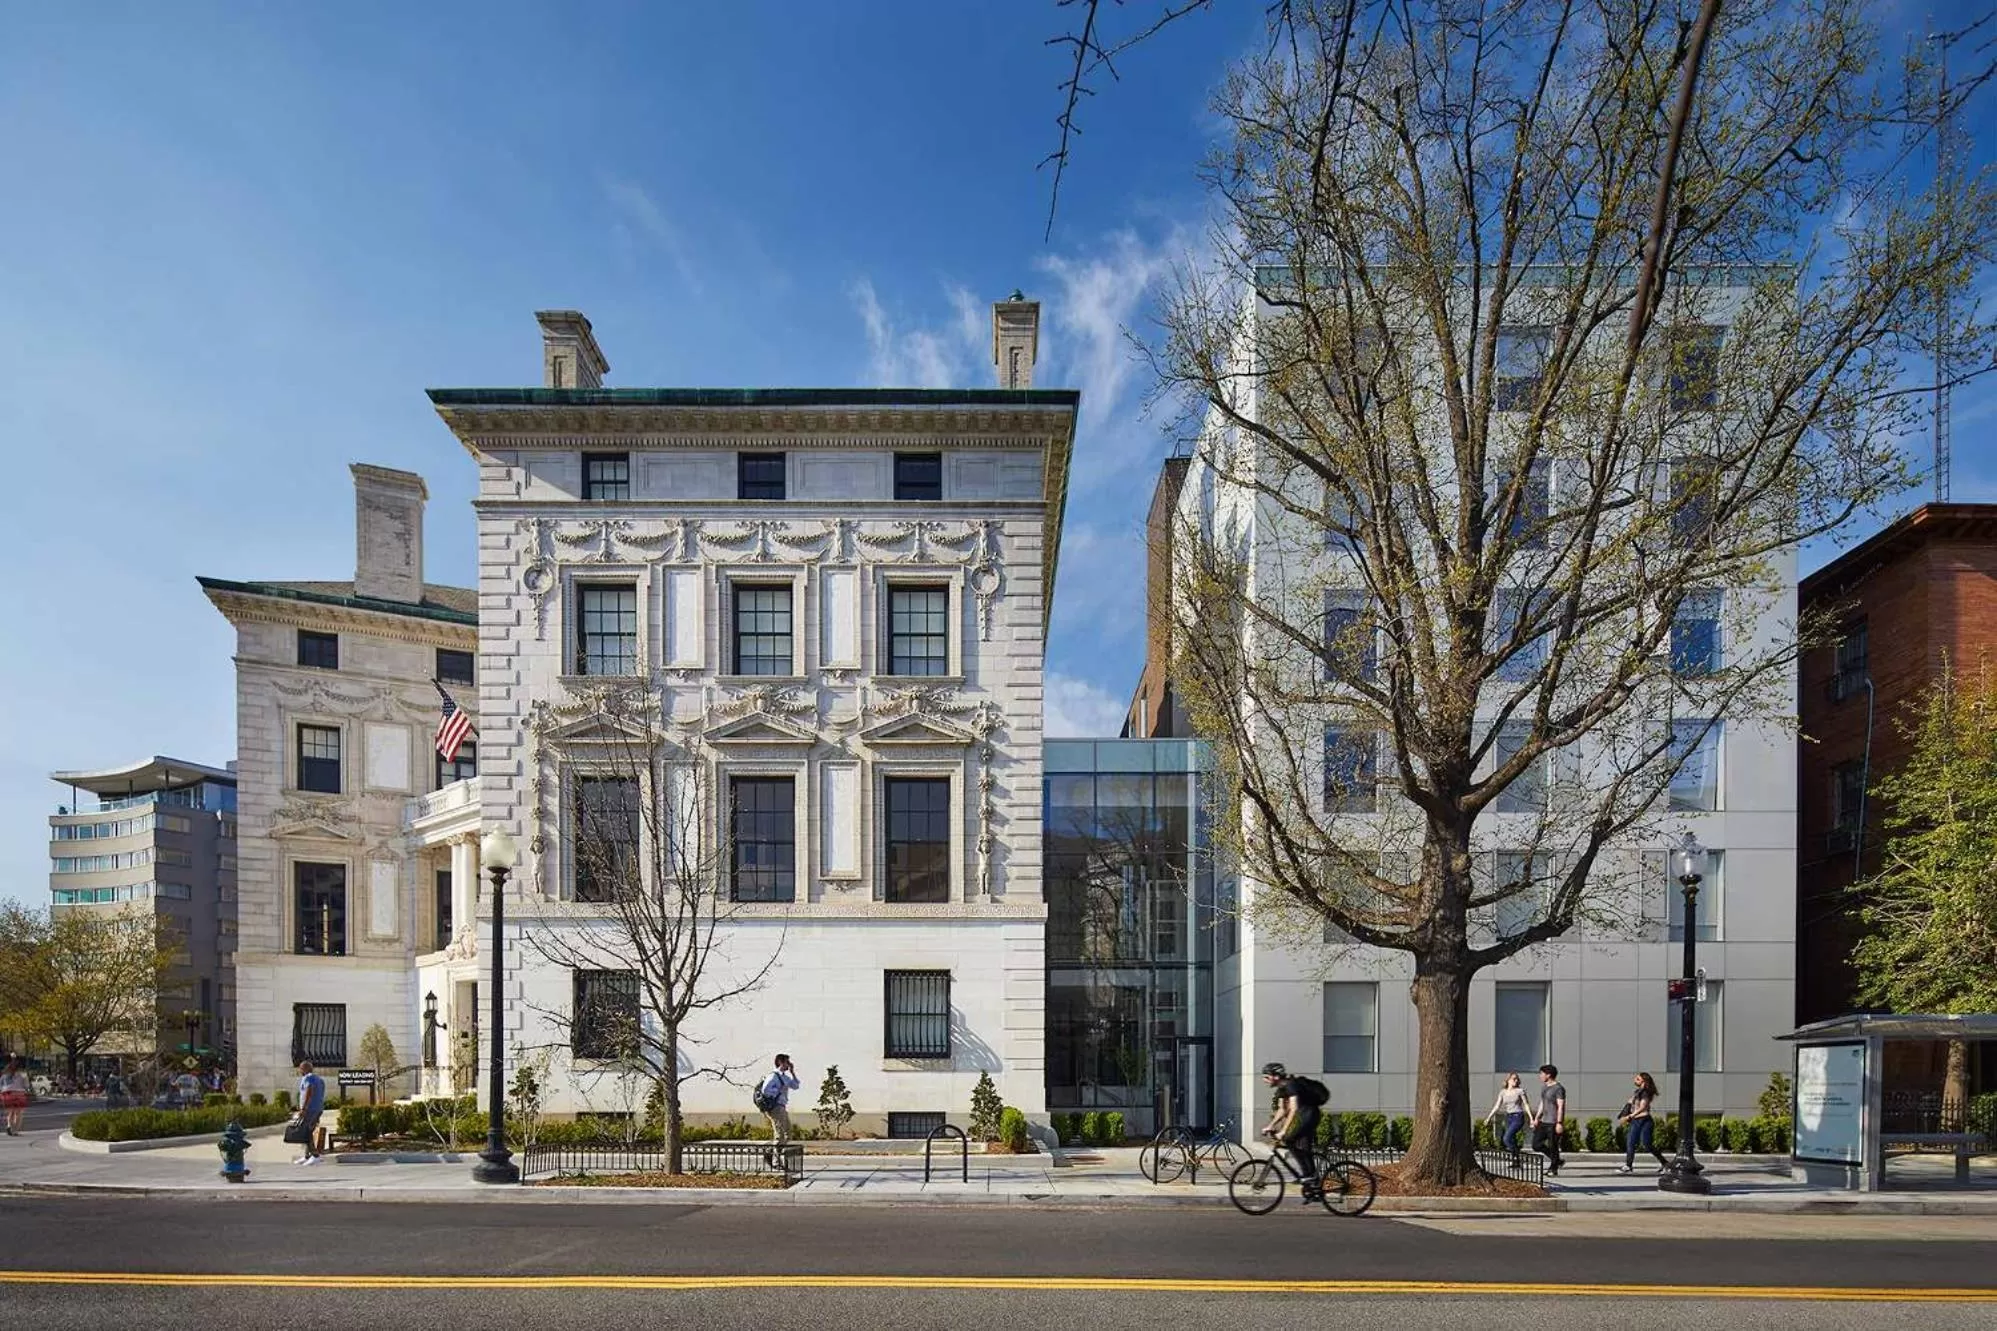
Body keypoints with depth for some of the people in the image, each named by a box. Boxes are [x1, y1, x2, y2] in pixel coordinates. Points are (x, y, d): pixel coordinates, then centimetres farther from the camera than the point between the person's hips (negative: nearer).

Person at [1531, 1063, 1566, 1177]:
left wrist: (1559, 1123, -21)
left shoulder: (1558, 1089, -12)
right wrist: (1536, 1118, 20)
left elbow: (1561, 1107, -16)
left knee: (1553, 1146, -3)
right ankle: (1556, 1160, 20)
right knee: (1536, 1144, 6)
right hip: (1544, 1122, 9)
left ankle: (1554, 1169, 8)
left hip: (1554, 1123, -9)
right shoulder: (1544, 1086, 15)